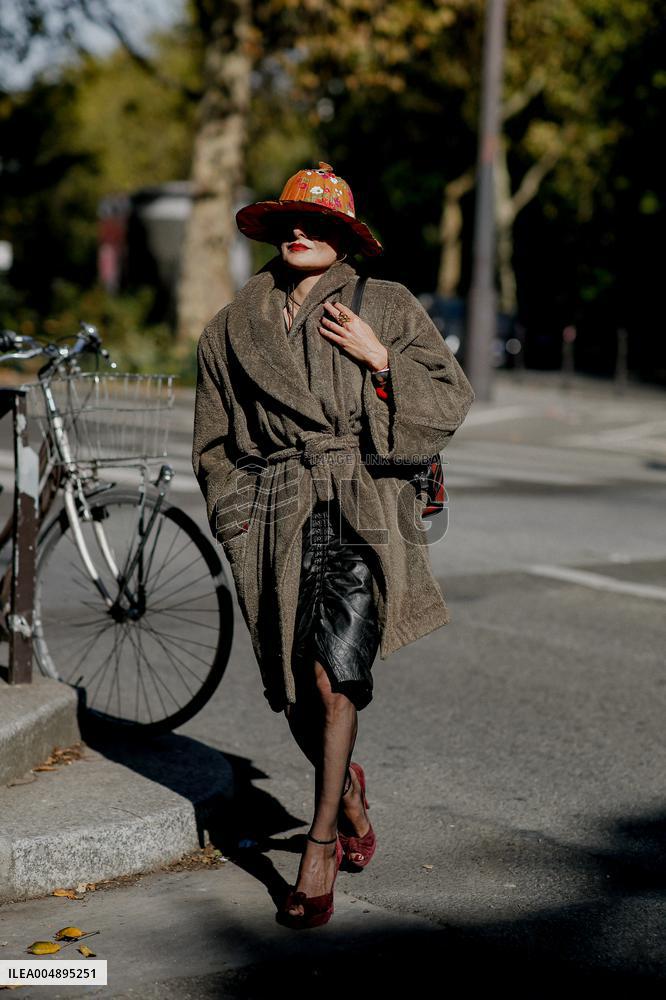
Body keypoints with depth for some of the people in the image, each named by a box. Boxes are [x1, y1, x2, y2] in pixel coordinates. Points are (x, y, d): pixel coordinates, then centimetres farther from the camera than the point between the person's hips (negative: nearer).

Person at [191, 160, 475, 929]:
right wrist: (236, 520, 9)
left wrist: (380, 357, -6)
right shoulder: (233, 327, 12)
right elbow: (213, 441, 19)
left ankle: (320, 847, 0)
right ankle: (347, 793, 34)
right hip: (274, 519, 2)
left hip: (363, 514, -2)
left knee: (336, 676, -14)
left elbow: (452, 399, 7)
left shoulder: (387, 308, 7)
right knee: (297, 690, 2)